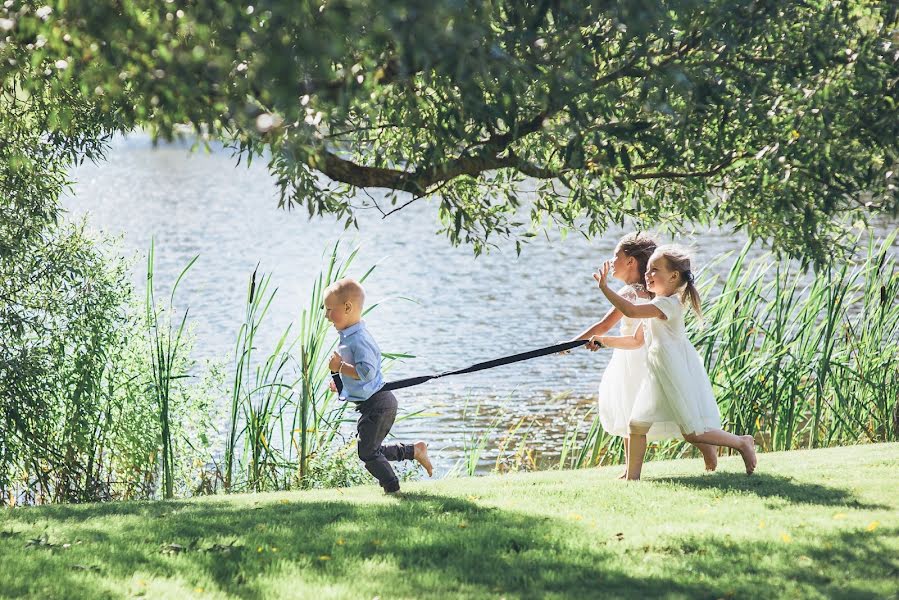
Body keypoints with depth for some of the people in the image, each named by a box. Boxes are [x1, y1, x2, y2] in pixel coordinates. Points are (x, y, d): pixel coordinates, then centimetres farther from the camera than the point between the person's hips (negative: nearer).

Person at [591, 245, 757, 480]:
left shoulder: (668, 304, -18)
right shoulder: (655, 307, 15)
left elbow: (631, 311, -32)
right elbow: (637, 340, 23)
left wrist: (605, 288, -29)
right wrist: (605, 340, 14)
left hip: (678, 375, -10)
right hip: (658, 376, 10)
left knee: (693, 433, -7)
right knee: (637, 424, 6)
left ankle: (742, 442, 9)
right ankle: (632, 476, 12)